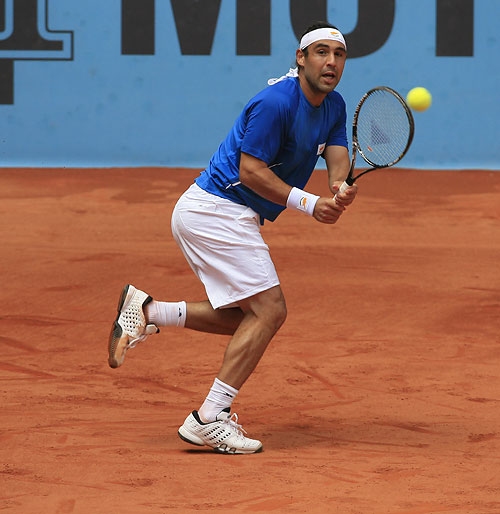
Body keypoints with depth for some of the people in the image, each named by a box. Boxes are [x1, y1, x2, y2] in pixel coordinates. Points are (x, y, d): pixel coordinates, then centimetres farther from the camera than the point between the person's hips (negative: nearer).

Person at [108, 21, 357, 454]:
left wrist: (340, 189, -25)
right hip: (216, 210, -10)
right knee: (268, 309, -14)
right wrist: (309, 205, -23)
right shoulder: (276, 102, -19)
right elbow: (251, 170, -20)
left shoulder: (334, 106, 9)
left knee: (247, 317, 13)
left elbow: (338, 158, -2)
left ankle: (146, 312, 13)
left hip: (233, 219, 10)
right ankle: (209, 419, -15)